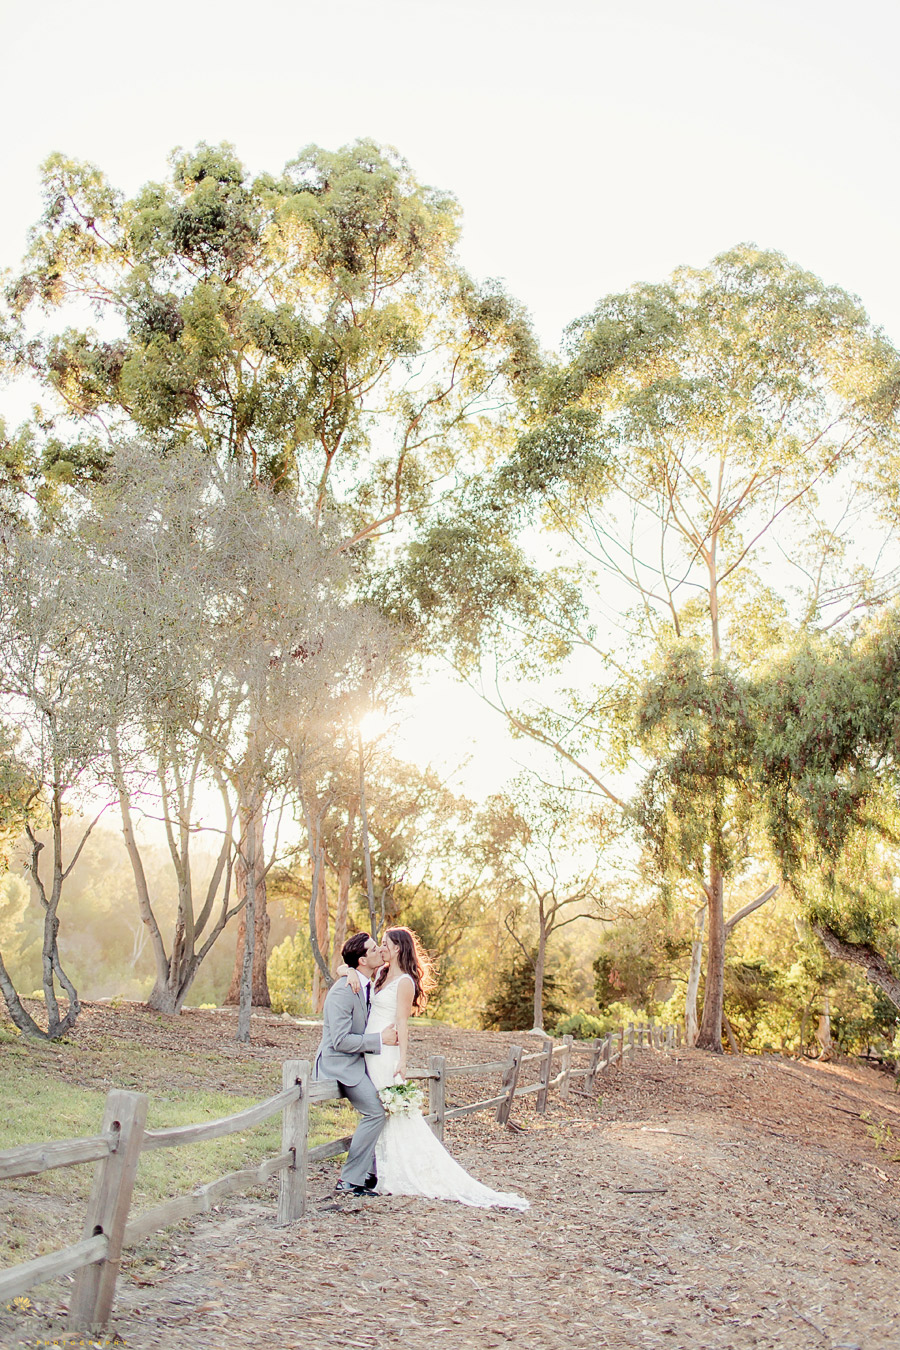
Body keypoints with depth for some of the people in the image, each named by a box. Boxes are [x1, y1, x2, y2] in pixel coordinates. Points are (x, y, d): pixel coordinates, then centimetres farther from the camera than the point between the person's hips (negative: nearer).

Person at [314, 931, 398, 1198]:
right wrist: (380, 1039, -19)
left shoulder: (366, 985, 8)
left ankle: (372, 1170, 16)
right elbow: (340, 1040, -24)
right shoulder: (343, 991, -22)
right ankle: (349, 1180, -9)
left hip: (357, 1062, 9)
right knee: (375, 1112, -18)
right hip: (339, 1064, -9)